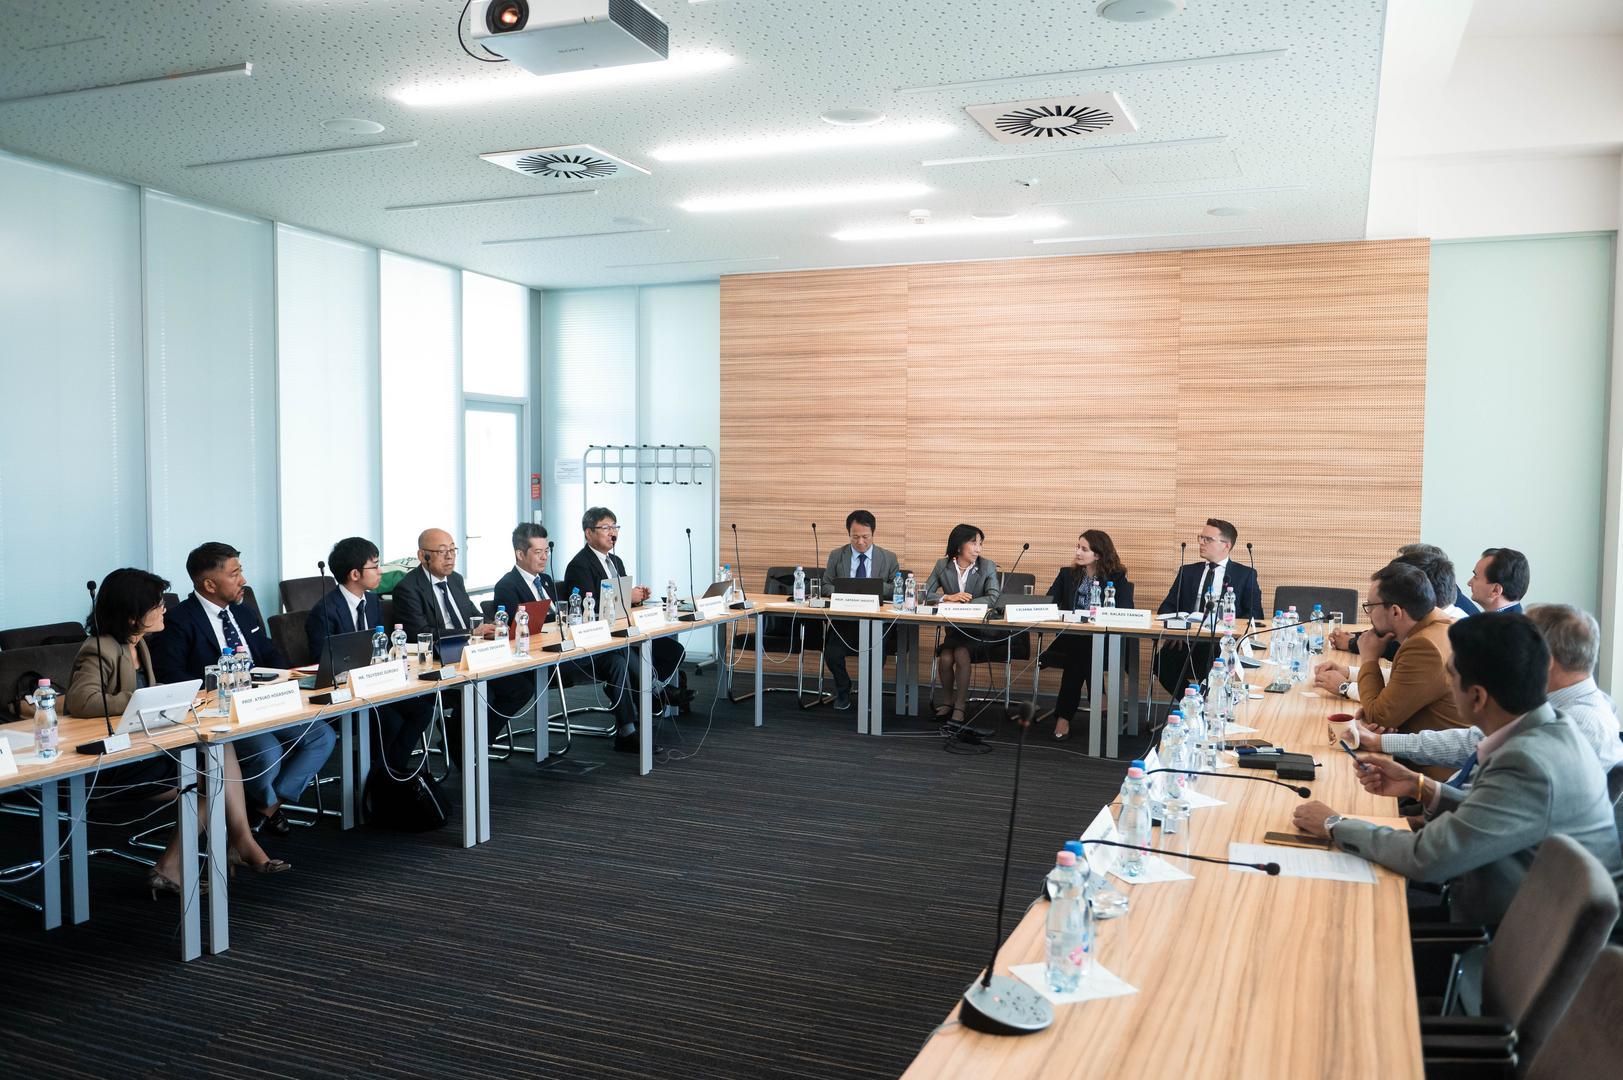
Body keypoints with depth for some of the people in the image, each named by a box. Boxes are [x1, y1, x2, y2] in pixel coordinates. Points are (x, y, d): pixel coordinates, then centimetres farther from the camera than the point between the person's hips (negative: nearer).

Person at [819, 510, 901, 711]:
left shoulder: (889, 558, 7)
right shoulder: (836, 556, 9)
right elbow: (826, 585, 11)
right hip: (843, 620, 1)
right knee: (832, 655, -25)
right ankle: (843, 690, 8)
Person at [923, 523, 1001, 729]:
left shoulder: (987, 566, -2)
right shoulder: (942, 565, 4)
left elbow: (994, 598, -15)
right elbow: (926, 594, 1)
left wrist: (961, 603, -21)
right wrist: (948, 598, -17)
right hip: (953, 625, 2)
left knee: (961, 654, -29)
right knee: (945, 658, -24)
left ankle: (960, 705, -12)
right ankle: (949, 701, 3)